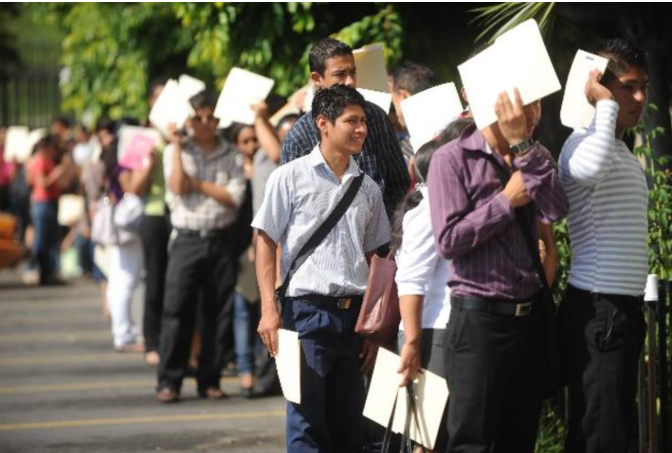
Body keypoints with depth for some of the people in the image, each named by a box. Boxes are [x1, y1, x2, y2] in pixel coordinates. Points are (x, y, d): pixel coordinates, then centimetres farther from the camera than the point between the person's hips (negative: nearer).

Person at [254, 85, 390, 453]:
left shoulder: (367, 188, 14)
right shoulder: (291, 177, 0)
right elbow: (266, 244, -1)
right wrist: (269, 310, -10)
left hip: (354, 315, 5)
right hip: (307, 310, -5)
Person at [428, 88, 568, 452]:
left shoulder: (535, 156, 11)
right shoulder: (452, 159, -5)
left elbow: (555, 210, -9)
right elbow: (448, 240, -15)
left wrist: (522, 144, -13)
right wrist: (506, 200, -10)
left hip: (530, 315, 6)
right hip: (479, 317, -6)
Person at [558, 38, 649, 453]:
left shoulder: (625, 155, 20)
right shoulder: (583, 143, -11)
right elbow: (593, 166, -38)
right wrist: (607, 106, -22)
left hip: (623, 309, 10)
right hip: (597, 310, -10)